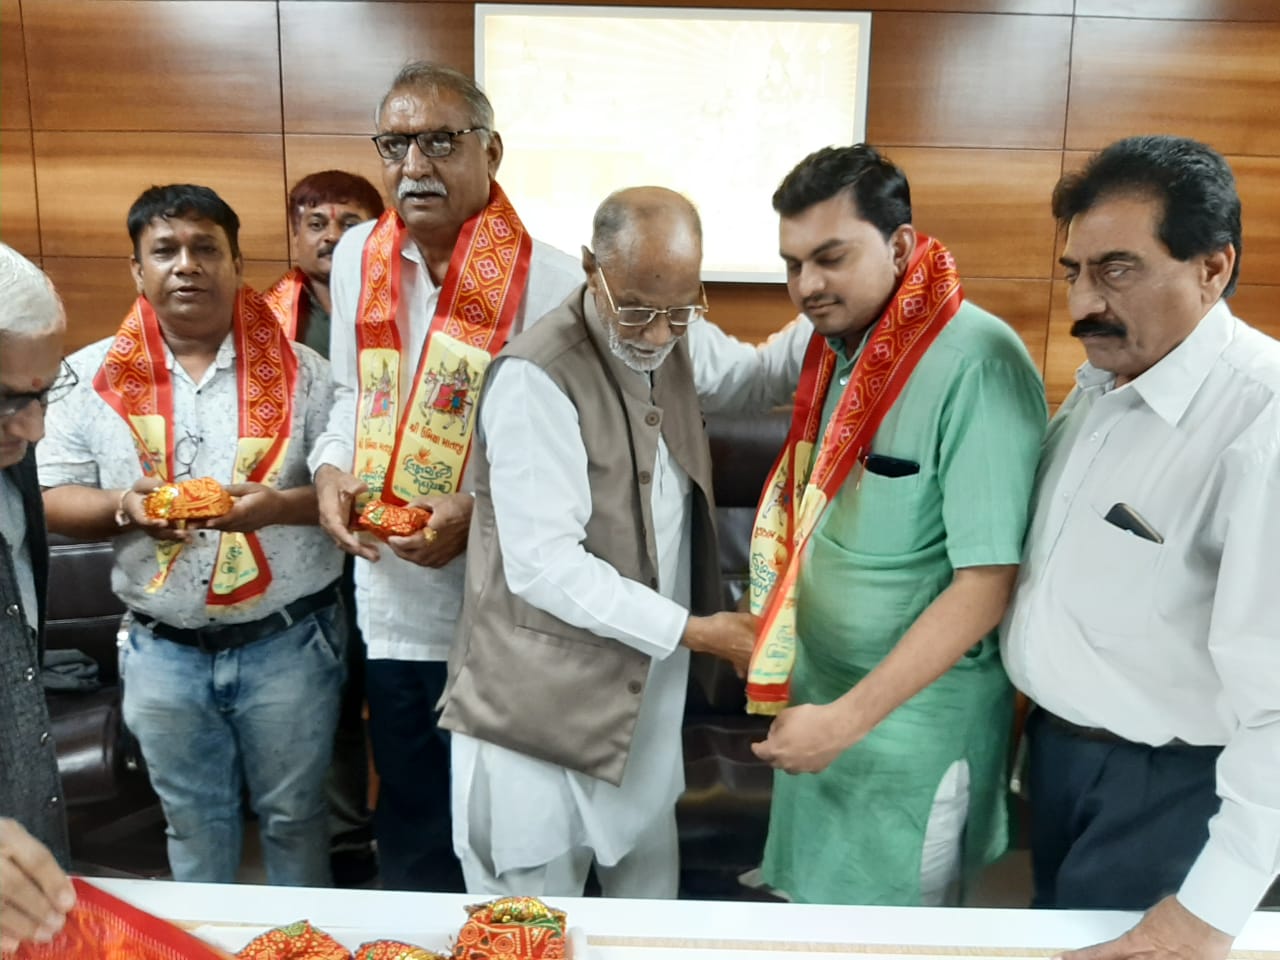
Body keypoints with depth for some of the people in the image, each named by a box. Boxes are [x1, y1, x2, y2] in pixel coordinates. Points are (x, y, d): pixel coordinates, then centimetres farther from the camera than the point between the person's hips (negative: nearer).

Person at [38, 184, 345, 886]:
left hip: (288, 640, -1)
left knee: (294, 816, 14)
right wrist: (124, 507, -17)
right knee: (194, 825, 19)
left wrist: (280, 504, -23)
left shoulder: (298, 369, -3)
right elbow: (53, 501, 3)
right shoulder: (92, 375, 1)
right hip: (164, 650, 2)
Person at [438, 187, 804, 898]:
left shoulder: (679, 339, 0)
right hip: (546, 705, -7)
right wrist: (694, 630, -20)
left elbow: (757, 384, 19)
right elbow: (544, 566, -26)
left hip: (648, 686, 7)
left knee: (652, 896, 26)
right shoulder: (537, 377, -25)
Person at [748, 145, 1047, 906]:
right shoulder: (834, 344, 0)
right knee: (813, 908, 24)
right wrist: (821, 700, 8)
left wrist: (850, 718, -22)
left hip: (914, 718, -7)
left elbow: (986, 585, -24)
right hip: (820, 689, 7)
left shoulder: (976, 365, -24)